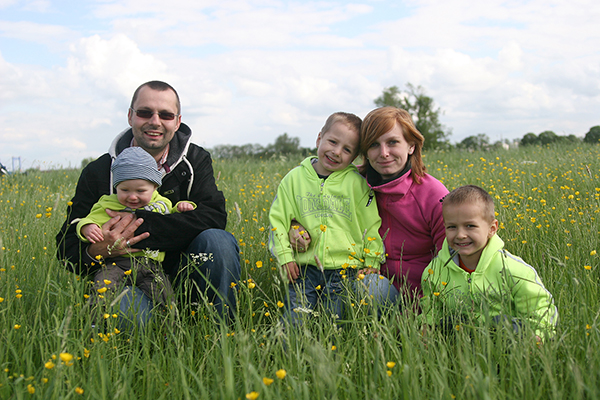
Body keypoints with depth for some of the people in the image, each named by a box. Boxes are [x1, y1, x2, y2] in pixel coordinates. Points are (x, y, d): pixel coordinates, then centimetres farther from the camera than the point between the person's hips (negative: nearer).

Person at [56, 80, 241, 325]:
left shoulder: (195, 161, 3)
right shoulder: (99, 173, 1)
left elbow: (214, 217, -17)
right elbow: (67, 248, 1)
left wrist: (141, 224, -25)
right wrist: (95, 252, -25)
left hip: (184, 276, 2)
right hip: (130, 276, -2)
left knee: (218, 240, -29)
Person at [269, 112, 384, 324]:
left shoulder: (357, 184, 0)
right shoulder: (294, 179, 5)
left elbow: (373, 226, 5)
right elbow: (278, 219, 9)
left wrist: (371, 263, 2)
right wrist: (284, 255, 2)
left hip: (344, 269, -1)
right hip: (304, 269, 1)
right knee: (295, 323, -8)